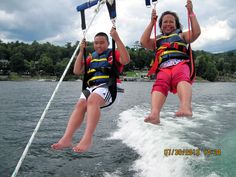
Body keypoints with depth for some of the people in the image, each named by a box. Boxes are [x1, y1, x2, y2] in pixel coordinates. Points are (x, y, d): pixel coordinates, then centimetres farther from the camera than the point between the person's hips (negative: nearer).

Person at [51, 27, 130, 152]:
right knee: (80, 105, -24)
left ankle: (87, 139, -45)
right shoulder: (91, 57, 27)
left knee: (92, 100, -35)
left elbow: (126, 60, -9)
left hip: (106, 86, -5)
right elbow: (77, 71, 22)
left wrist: (117, 39, -11)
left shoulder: (113, 54, 13)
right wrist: (81, 52, 17)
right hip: (91, 87, 5)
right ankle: (67, 138, -36)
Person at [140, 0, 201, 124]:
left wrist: (191, 13, 13)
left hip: (180, 63, 0)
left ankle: (186, 106, -64)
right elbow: (143, 42, 14)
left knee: (181, 77, -38)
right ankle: (154, 114, -58)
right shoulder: (157, 40, 33)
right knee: (160, 83, -35)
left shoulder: (181, 35, 32)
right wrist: (152, 22, 16)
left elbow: (196, 32, 13)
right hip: (163, 67, 1)